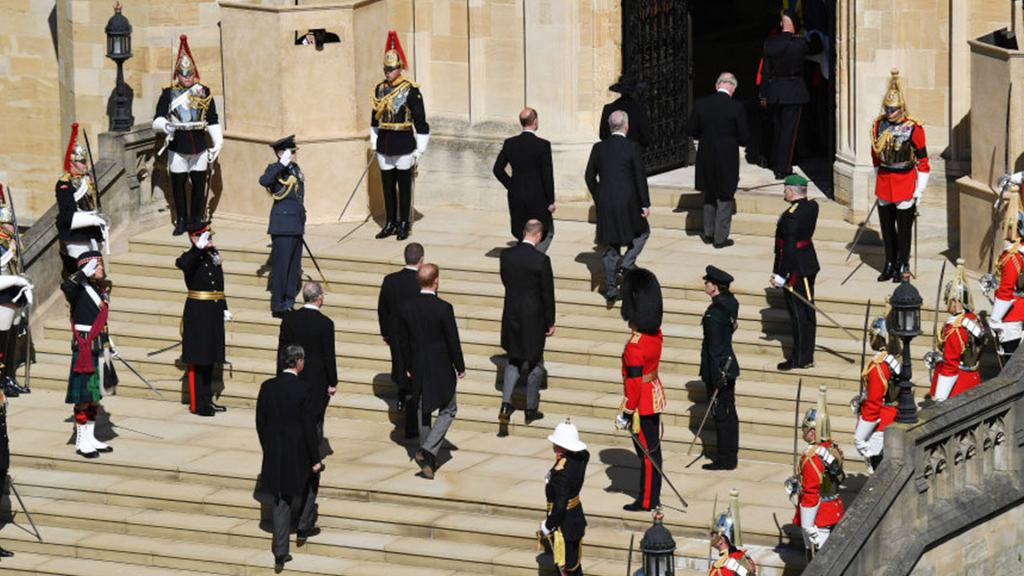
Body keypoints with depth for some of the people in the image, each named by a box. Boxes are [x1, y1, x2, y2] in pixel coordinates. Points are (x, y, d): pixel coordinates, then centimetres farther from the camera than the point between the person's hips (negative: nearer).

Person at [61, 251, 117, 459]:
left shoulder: (100, 290, 13)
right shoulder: (80, 289, -12)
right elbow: (66, 287, -37)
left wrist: (108, 347, 21)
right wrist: (85, 272, -28)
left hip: (100, 349, 8)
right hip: (84, 349, -8)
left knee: (95, 395, 14)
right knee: (83, 396, -4)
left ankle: (90, 438, 22)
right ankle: (81, 442, 2)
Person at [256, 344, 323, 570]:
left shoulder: (267, 387, -3)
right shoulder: (304, 389, -17)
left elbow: (260, 424, 4)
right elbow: (309, 427, -15)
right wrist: (315, 459, -8)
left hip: (274, 452, 4)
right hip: (299, 453, -4)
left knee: (281, 500, 12)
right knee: (312, 477, 29)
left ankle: (280, 552, 10)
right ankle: (304, 526, 32)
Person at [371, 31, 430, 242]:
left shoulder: (411, 90, -9)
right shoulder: (380, 89, 7)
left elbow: (420, 121, -8)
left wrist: (419, 151, -9)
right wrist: (374, 142, 17)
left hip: (404, 143, -5)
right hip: (384, 143, 5)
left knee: (404, 186, 2)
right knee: (387, 185, 10)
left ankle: (404, 225, 10)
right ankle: (390, 223, 19)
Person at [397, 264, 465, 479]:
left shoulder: (406, 308, -5)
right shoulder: (443, 309, -20)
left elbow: (403, 340, 4)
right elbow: (453, 341, -13)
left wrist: (408, 367, 16)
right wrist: (460, 367, 0)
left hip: (418, 368, 5)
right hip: (441, 369, -5)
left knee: (422, 411, 18)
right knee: (448, 410, 10)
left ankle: (427, 458, 26)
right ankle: (428, 451, -7)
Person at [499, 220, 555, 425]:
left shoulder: (506, 255, -5)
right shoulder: (541, 260, -18)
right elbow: (547, 293, -12)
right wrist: (550, 322, -2)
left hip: (511, 314, 4)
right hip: (534, 317, -4)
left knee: (514, 360, 18)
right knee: (535, 363, 12)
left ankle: (506, 404, 2)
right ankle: (531, 410, 21)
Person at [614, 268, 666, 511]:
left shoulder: (635, 347, -27)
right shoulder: (656, 334, -5)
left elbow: (634, 383, -23)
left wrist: (625, 413, -17)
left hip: (643, 403, -8)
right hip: (655, 393, 8)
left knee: (647, 451, 3)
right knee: (653, 448, 17)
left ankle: (647, 501, 14)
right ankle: (653, 495, 28)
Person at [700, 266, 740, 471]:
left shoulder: (714, 314, -24)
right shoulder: (731, 303, 1)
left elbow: (714, 347, -22)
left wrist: (715, 377, -20)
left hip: (717, 369, -9)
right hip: (729, 367, 9)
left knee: (721, 414, 0)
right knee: (729, 412, 16)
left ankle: (725, 459, 7)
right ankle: (731, 454, 25)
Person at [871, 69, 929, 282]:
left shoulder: (913, 129, -11)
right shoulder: (879, 126, 3)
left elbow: (922, 160, -7)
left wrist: (919, 192, -8)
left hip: (905, 183, -5)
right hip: (883, 183, 5)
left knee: (904, 227, 2)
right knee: (886, 226, 10)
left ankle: (903, 265, 13)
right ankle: (890, 264, 21)